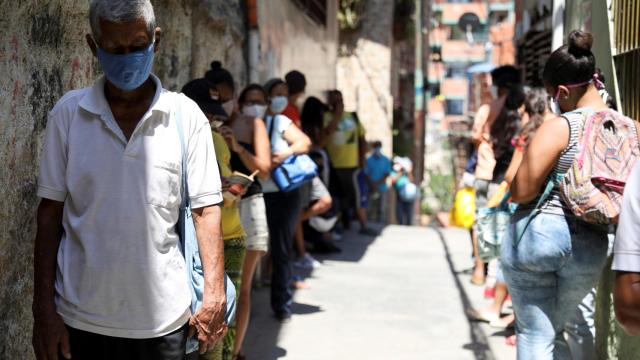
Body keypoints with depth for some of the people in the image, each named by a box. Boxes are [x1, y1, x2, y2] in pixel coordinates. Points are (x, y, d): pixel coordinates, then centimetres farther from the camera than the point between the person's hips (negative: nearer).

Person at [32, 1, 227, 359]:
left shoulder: (186, 116, -3)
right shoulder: (68, 113, 0)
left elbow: (206, 208, -1)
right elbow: (51, 211, 2)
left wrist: (214, 294, -9)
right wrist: (43, 307, -1)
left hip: (163, 316, 0)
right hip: (82, 317, 1)